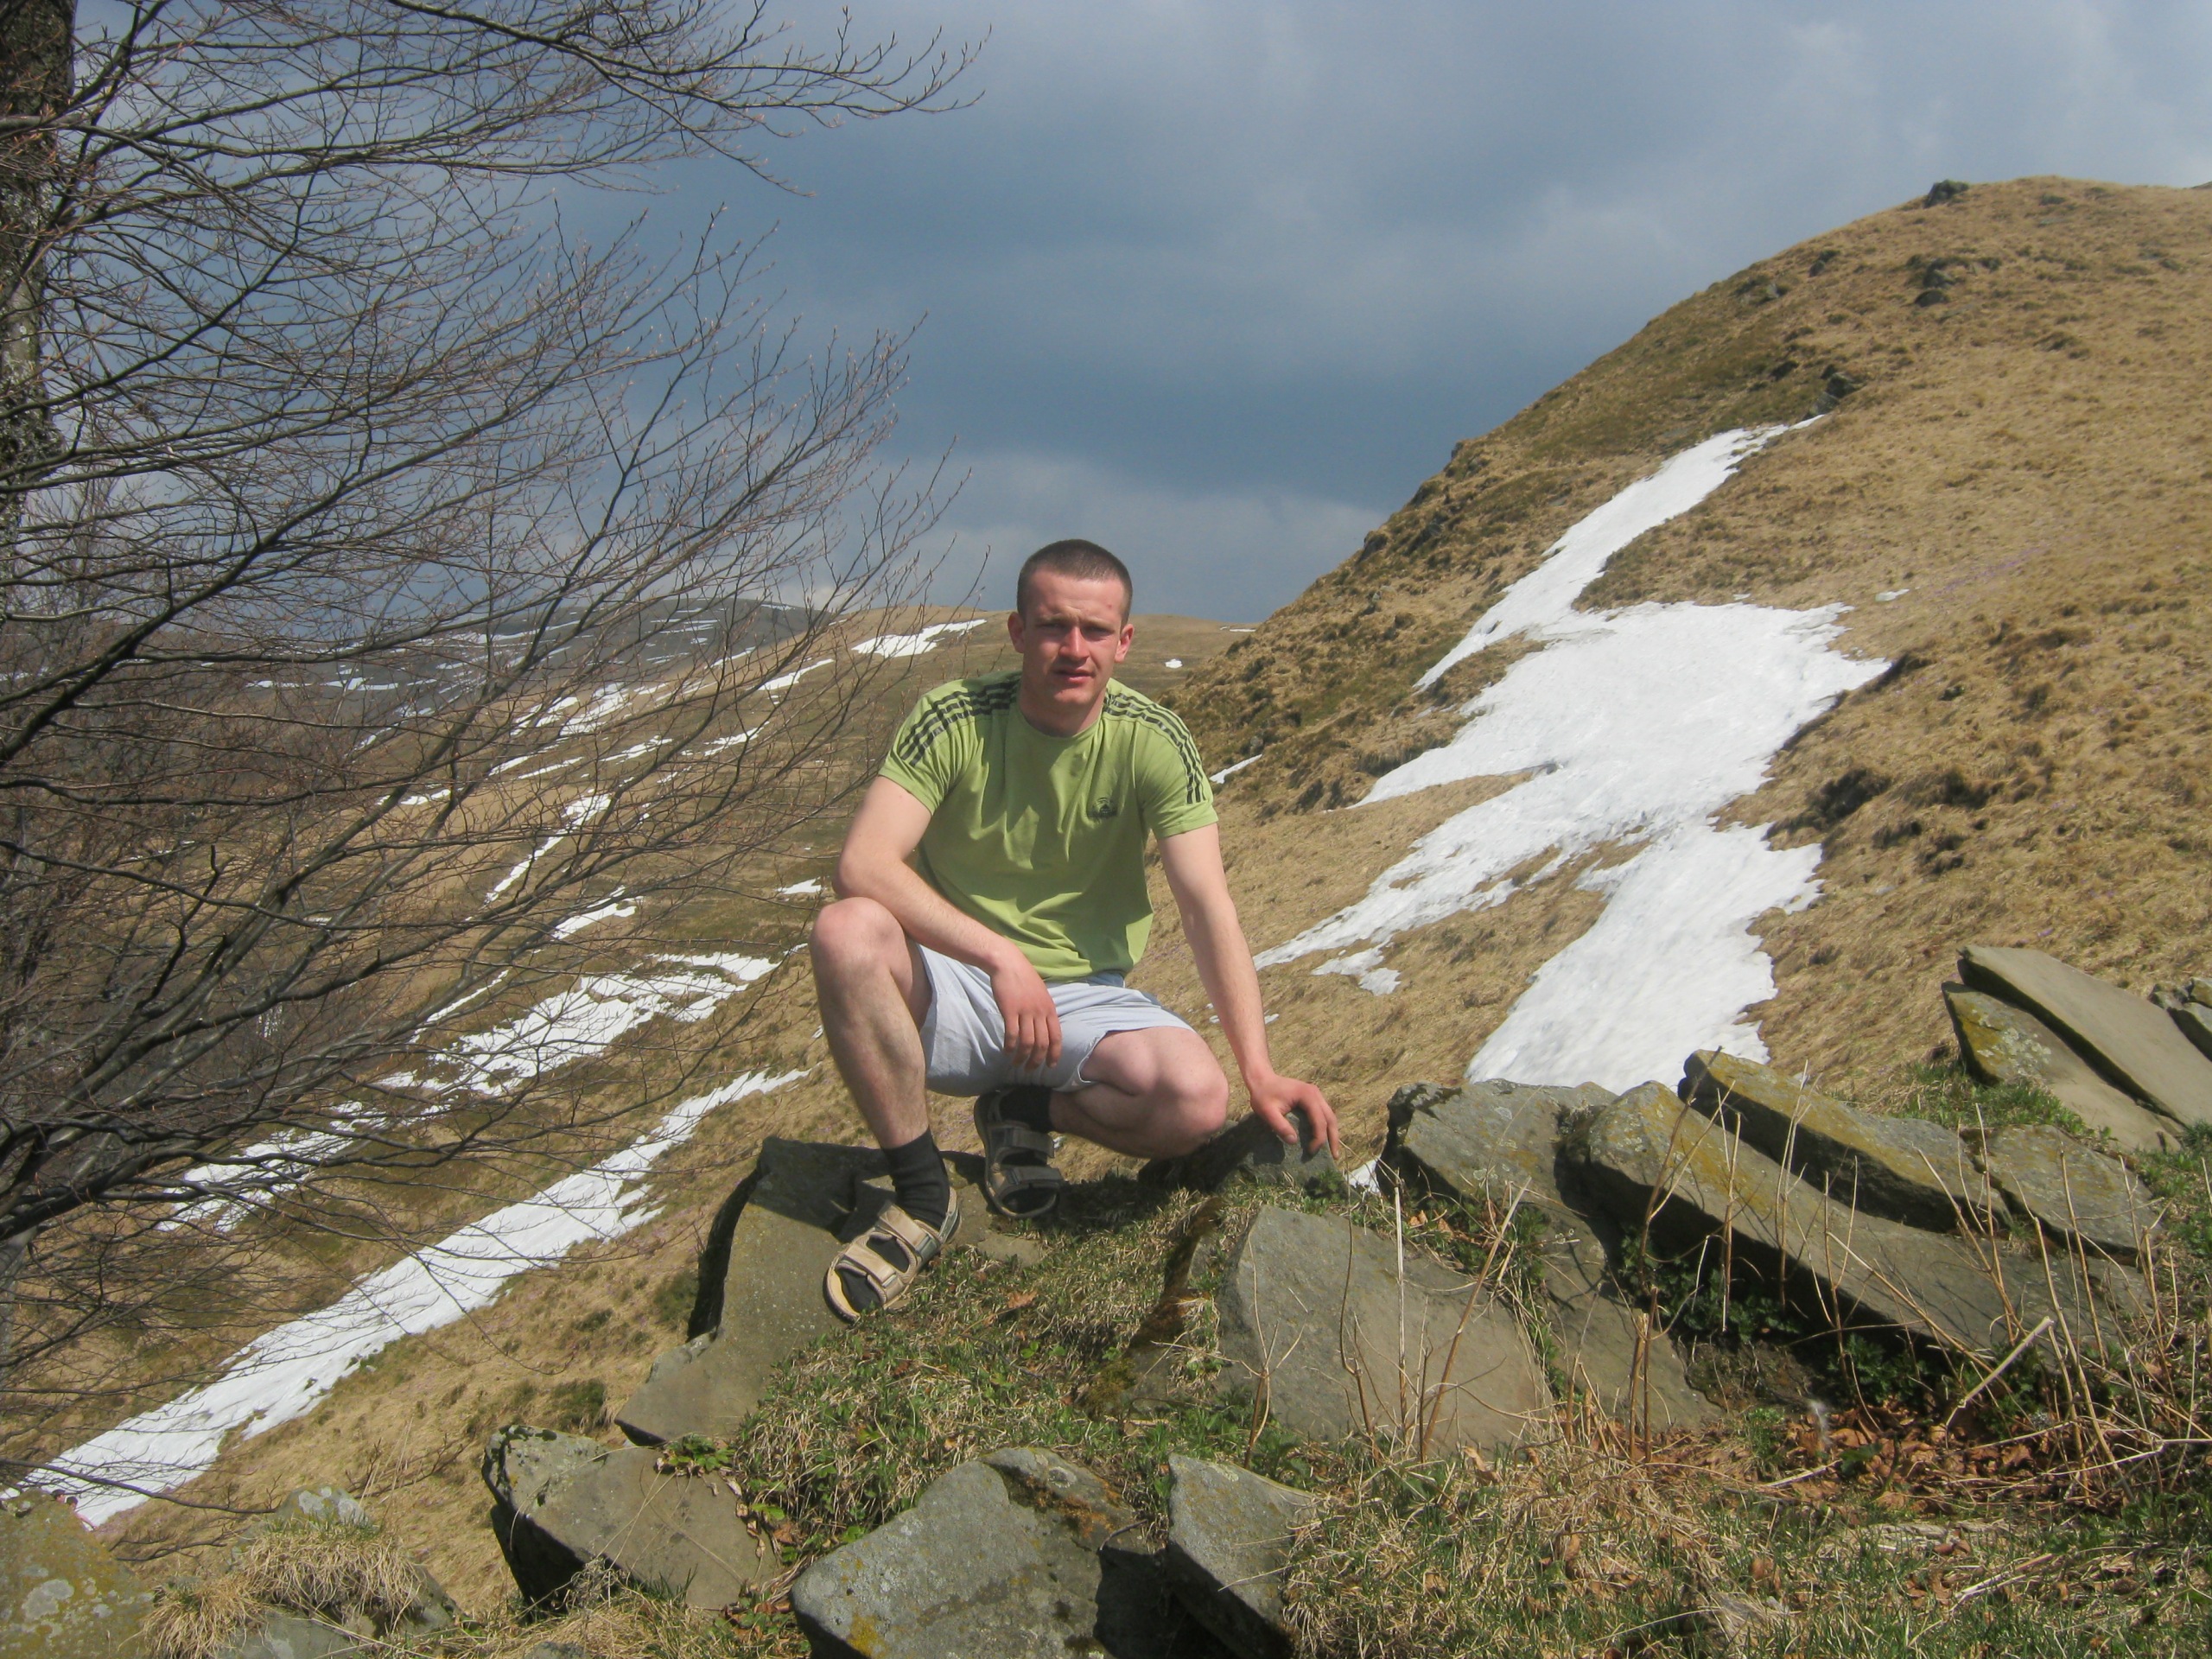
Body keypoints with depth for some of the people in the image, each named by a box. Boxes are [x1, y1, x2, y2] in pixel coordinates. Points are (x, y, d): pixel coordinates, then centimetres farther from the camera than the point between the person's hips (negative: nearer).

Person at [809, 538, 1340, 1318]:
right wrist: (1003, 957, -34)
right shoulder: (954, 719, -13)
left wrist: (1258, 1068, -23)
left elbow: (1208, 907, -13)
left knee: (1197, 1097, -29)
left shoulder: (1153, 743, -8)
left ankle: (1024, 1114, 5)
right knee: (847, 931, -33)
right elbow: (864, 864, -25)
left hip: (1084, 1000, 1)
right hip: (954, 990, -1)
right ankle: (923, 1199, -17)